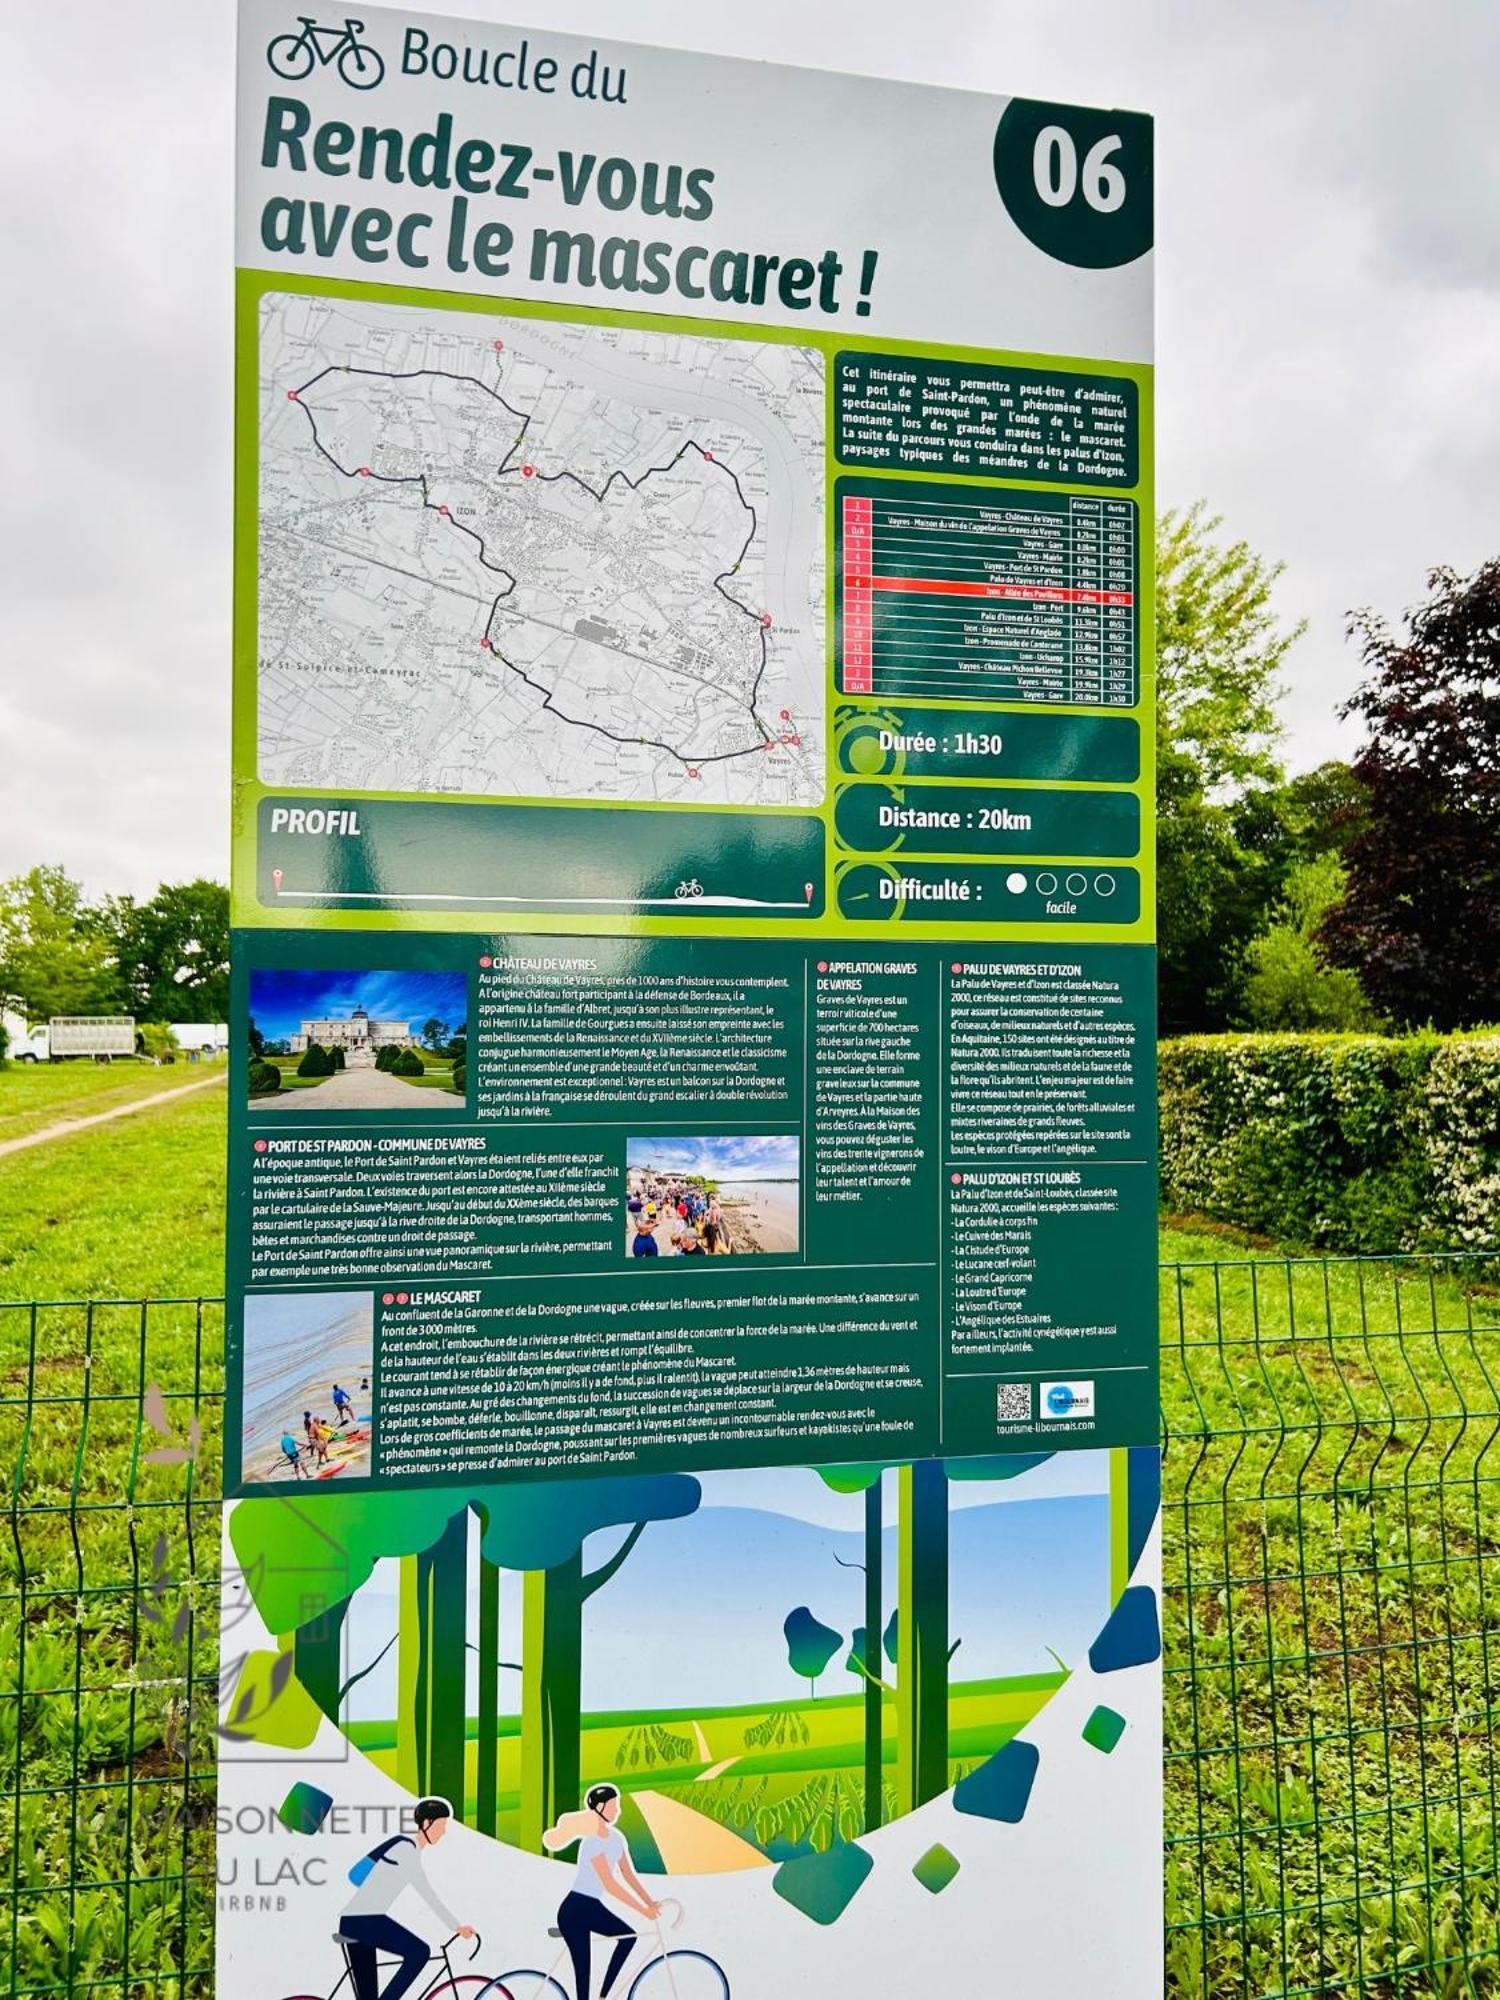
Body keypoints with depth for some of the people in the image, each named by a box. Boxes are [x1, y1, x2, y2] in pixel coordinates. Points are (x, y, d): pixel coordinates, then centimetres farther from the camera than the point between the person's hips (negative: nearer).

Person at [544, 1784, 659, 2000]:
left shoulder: (616, 1838, 1)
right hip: (574, 1911, -8)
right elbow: (610, 1885, -28)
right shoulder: (594, 1843, -25)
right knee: (583, 1969, -4)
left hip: (593, 1907, 8)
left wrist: (650, 1902, -4)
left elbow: (629, 1875, 6)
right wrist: (643, 1910, -26)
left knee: (629, 1936, 2)